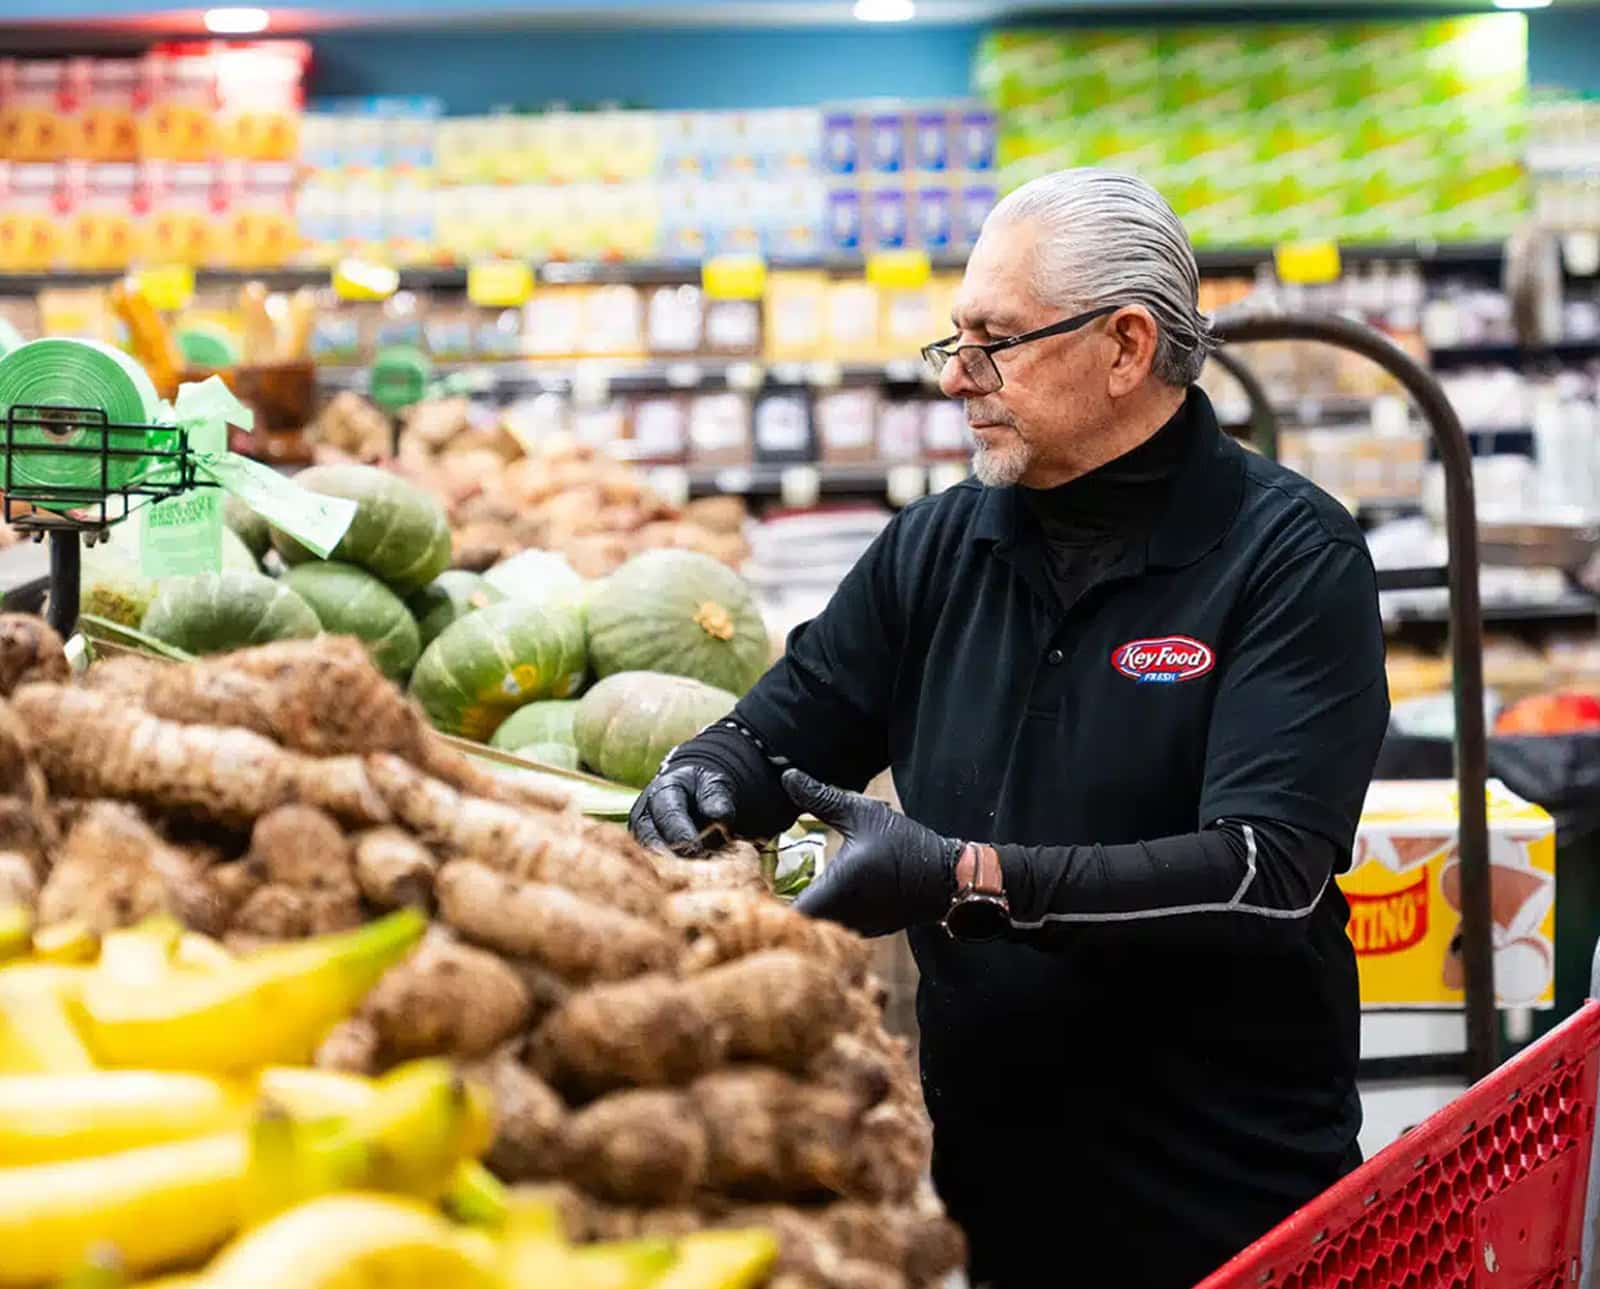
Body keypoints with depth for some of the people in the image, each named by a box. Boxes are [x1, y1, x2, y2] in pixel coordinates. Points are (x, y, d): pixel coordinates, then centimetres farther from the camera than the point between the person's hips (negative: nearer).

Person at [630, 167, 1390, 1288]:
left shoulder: (1290, 556, -11)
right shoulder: (938, 548, 5)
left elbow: (1269, 869, -21)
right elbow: (776, 733, 12)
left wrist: (969, 880, -28)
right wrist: (704, 782, -12)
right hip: (978, 1164, 5)